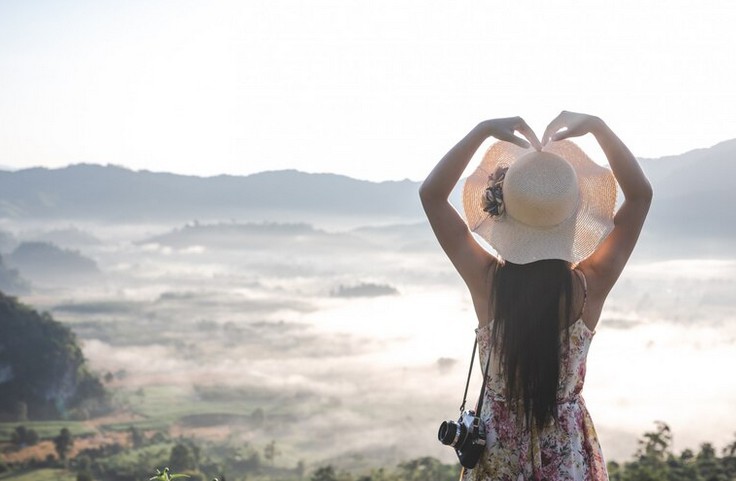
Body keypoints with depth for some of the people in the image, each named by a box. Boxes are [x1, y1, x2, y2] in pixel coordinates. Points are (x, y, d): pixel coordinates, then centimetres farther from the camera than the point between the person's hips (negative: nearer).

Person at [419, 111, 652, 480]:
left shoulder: (487, 280, -20)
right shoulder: (589, 286, -19)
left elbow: (431, 194, -13)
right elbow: (640, 193, -11)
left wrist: (484, 130, -18)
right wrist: (597, 127, -17)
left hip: (498, 445, 0)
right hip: (567, 449, 0)